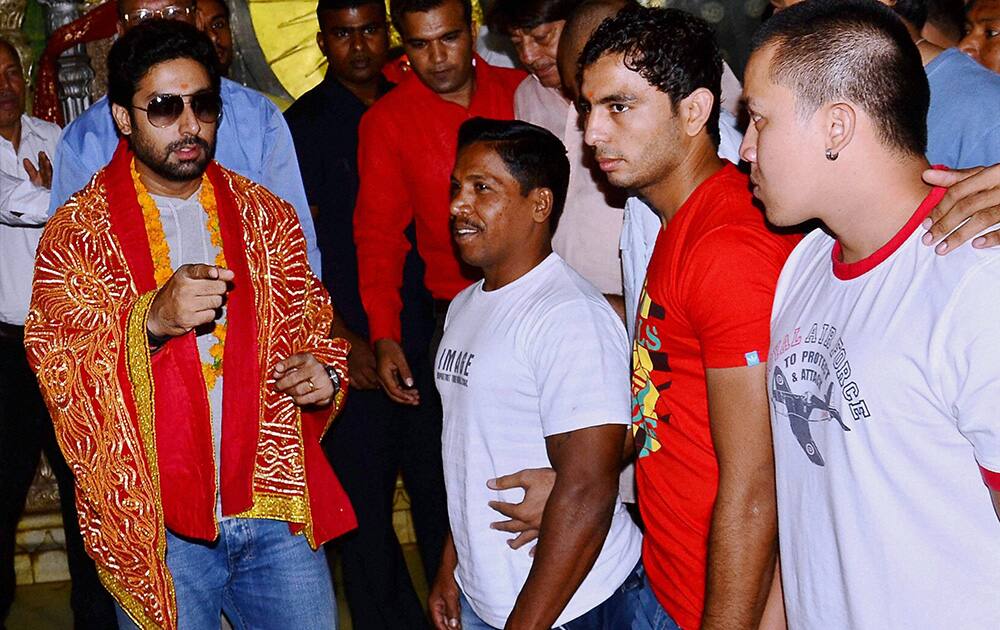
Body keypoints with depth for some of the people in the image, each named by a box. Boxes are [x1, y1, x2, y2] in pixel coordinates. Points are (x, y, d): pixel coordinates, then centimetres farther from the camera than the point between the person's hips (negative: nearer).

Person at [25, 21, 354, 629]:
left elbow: (313, 324, 17)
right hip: (158, 526, -3)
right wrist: (150, 320, -30)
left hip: (276, 509, 3)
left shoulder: (266, 215, 9)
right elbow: (55, 361, -13)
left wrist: (325, 372, -5)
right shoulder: (79, 230, -3)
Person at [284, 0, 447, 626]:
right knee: (364, 508, 3)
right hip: (352, 347, -3)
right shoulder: (307, 124, -1)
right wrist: (345, 341, -10)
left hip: (425, 338, 4)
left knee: (443, 491, 7)